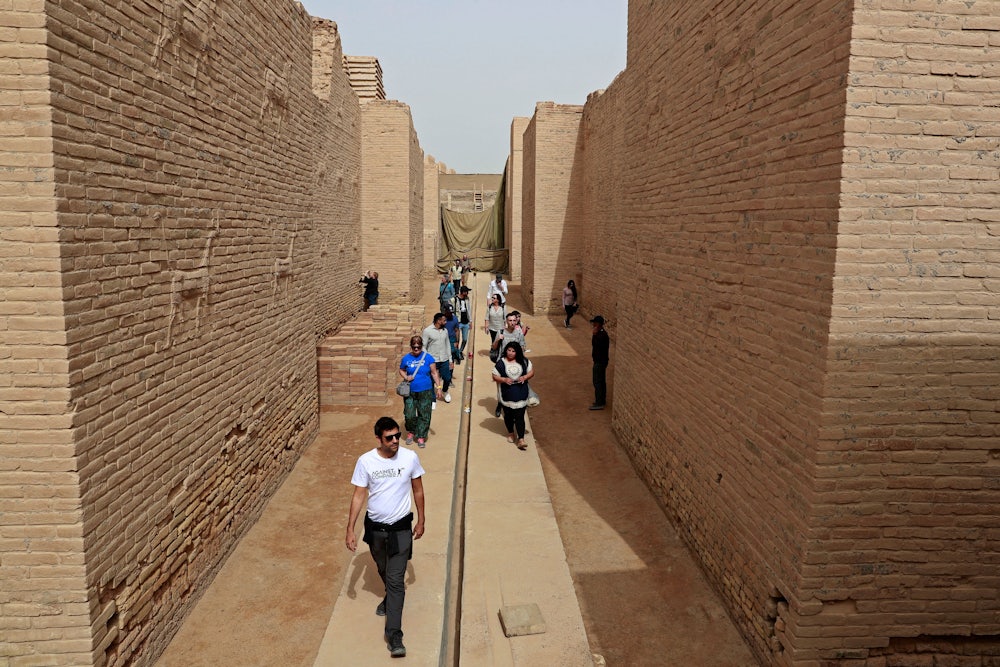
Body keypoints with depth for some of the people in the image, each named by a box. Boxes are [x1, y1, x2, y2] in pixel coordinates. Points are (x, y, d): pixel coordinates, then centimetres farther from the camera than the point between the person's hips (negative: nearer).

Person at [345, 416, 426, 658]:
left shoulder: (410, 458, -14)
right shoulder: (365, 461, -15)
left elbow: (418, 490, 0)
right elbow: (358, 496, -7)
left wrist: (421, 520, 5)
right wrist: (350, 529, -8)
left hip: (401, 528, -2)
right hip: (375, 527, 2)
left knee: (396, 579, -4)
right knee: (384, 572, 25)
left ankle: (394, 634, 4)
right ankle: (391, 596, 56)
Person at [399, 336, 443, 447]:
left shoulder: (428, 358, -4)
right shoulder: (406, 358, 0)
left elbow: (434, 373, 1)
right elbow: (401, 370, 15)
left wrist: (438, 386, -3)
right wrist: (406, 377, -6)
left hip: (425, 392, -1)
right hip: (410, 392, 1)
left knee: (424, 415, 2)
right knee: (409, 415, 0)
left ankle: (421, 437, 15)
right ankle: (410, 432, 27)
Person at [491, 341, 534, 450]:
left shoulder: (523, 362, -1)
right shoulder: (501, 362, -5)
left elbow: (532, 372, 6)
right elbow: (495, 376, -1)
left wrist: (525, 377, -13)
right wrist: (504, 379, -20)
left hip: (521, 395, -1)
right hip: (507, 395, 1)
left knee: (519, 417, -5)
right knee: (508, 415, 16)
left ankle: (521, 439, -6)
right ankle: (510, 433, 40)